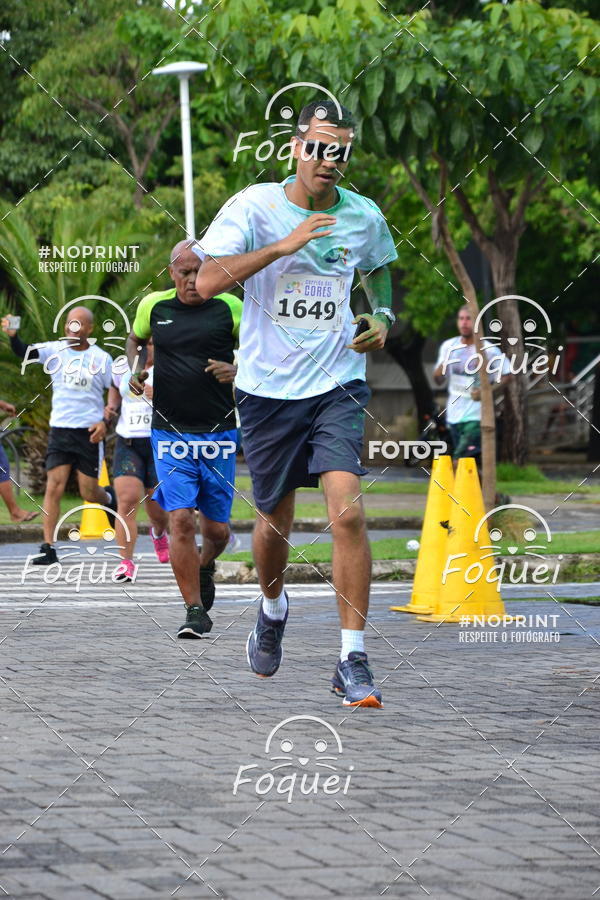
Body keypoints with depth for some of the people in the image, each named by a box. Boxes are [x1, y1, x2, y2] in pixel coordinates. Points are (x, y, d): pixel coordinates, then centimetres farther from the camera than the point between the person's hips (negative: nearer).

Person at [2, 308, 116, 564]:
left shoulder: (101, 358, -1)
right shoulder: (55, 350, 0)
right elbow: (24, 352, -15)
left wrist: (106, 422, -9)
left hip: (89, 433, -1)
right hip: (60, 430, 1)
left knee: (89, 494, 5)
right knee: (54, 487, -9)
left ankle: (109, 498, 41)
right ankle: (48, 548, -8)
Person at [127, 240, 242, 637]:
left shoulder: (230, 308, -3)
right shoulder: (153, 306, 4)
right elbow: (137, 339, 24)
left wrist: (238, 371, -16)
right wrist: (137, 369, 4)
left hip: (218, 433, 0)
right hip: (170, 433, 0)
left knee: (216, 529, 6)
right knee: (181, 520, -13)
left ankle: (205, 567, 42)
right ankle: (195, 611, -5)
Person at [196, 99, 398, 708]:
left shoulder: (364, 217, 2)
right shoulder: (254, 206, -8)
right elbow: (207, 281, -20)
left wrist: (382, 318, 4)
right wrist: (282, 245, -28)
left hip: (338, 384, 1)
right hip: (268, 385, -1)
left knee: (347, 512, -17)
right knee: (275, 520, 12)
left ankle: (352, 662, -12)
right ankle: (272, 609, 46)